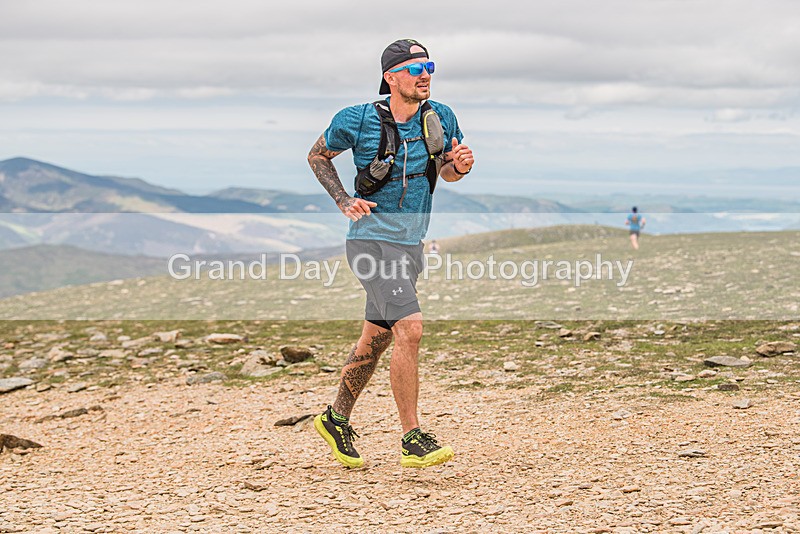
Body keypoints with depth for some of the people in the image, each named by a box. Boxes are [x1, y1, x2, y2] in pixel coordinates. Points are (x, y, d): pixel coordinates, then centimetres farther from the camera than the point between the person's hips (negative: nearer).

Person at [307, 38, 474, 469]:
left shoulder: (440, 119, 3)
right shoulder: (359, 121, -10)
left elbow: (445, 172, 17)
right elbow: (317, 156, 6)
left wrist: (459, 166, -7)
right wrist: (344, 201, -7)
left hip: (410, 244, 6)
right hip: (372, 239, -6)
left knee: (375, 340, 15)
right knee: (409, 328, -19)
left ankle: (336, 420, 34)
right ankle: (413, 441, -15)